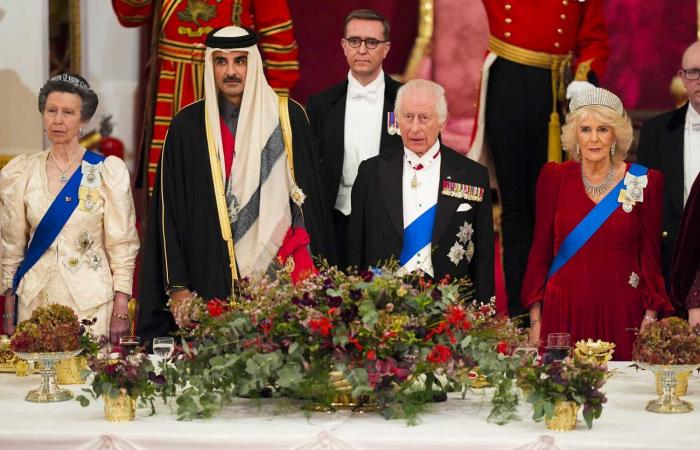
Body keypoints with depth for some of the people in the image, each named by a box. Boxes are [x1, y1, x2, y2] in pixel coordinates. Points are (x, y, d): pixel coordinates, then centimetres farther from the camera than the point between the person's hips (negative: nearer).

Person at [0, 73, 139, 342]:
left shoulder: (108, 171, -2)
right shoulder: (23, 172, 6)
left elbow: (122, 245, -3)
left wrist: (121, 311, -8)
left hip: (91, 301, -2)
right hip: (35, 299, 2)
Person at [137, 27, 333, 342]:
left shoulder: (287, 117, 5)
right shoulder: (187, 125, 3)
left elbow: (310, 195, 8)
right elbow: (170, 211, 3)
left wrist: (314, 276, 4)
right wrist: (177, 287, -4)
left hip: (283, 269, 1)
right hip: (213, 279, 0)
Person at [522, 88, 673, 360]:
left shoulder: (645, 181, 2)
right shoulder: (555, 177, 4)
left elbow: (650, 255, 4)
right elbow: (540, 250, 6)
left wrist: (651, 317, -5)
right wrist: (535, 319, 2)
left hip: (621, 313, 0)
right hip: (564, 310, 1)